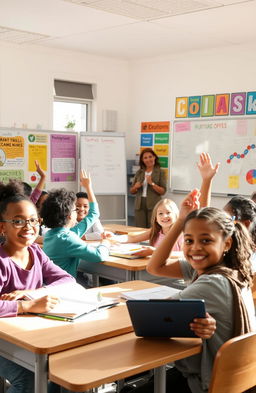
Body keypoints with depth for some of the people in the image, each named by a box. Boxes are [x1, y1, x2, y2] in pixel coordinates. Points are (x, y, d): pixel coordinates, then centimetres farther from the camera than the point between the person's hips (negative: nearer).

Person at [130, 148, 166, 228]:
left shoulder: (160, 172, 2)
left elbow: (163, 191, -5)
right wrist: (135, 187, -4)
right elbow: (131, 191, 17)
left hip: (153, 205, -3)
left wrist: (152, 183, -16)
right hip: (140, 205, 3)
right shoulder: (139, 172, 12)